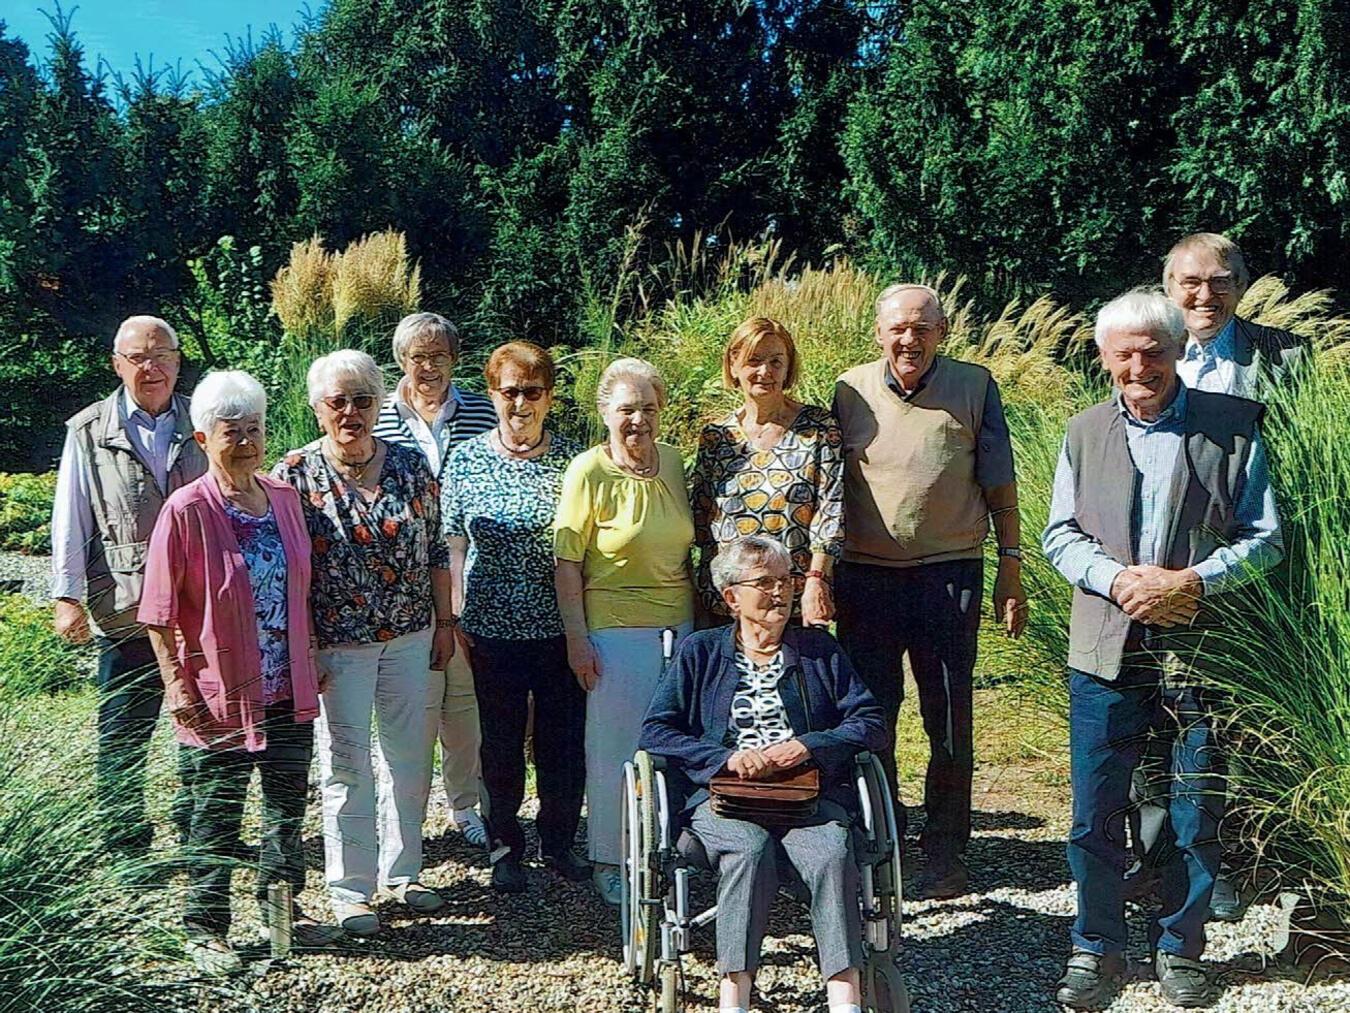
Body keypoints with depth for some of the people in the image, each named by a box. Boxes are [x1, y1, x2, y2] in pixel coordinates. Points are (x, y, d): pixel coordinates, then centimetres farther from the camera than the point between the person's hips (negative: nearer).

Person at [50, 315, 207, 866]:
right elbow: (69, 521, 1)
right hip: (124, 612, -2)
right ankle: (126, 848, 24)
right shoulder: (89, 433, 1)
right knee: (123, 736, 8)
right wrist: (67, 597, -5)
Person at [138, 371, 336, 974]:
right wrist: (176, 683, -13)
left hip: (289, 692, 5)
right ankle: (205, 930, 27)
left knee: (288, 806, 18)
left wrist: (312, 661, 13)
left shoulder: (284, 498, 3)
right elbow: (159, 612, -10)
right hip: (219, 697, -5)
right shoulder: (187, 510, -13)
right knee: (215, 818, 9)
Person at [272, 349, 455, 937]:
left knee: (411, 758, 12)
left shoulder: (411, 467, 2)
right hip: (337, 644, -3)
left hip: (411, 638, 3)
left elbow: (436, 551, 7)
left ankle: (403, 872, 30)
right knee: (346, 767, 5)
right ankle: (351, 889, 21)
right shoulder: (294, 475, -7)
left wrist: (444, 623, 6)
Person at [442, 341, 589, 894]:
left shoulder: (571, 458, 0)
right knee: (501, 740, 12)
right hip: (493, 625, 0)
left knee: (565, 738, 8)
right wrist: (456, 614, -2)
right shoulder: (466, 458, 0)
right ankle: (506, 848, 29)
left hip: (559, 625, 0)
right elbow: (454, 543, 3)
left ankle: (559, 841, 29)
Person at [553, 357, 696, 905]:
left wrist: (697, 620, 15)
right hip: (616, 629, -5)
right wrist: (577, 639, -13)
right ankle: (609, 861, 21)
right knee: (614, 746, 4)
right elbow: (567, 563, -10)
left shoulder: (673, 461, 5)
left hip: (678, 623, 5)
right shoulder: (588, 471, -11)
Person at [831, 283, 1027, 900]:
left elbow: (1000, 486, 5)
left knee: (950, 722, 7)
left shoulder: (974, 387, 1)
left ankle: (945, 855, 22)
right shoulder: (850, 392, 4)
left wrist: (1010, 569, 1)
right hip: (866, 575, 1)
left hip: (950, 573, -1)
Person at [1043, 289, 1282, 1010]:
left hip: (1200, 651, -1)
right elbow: (1060, 534, 7)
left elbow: (1263, 538, 0)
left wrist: (1191, 581, -15)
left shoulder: (1233, 428, 0)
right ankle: (1096, 949, 26)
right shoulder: (1085, 432, 8)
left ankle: (1179, 950, 30)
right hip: (1105, 652, 2)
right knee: (1095, 816, 7)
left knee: (1196, 818, 10)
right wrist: (1116, 578, -11)